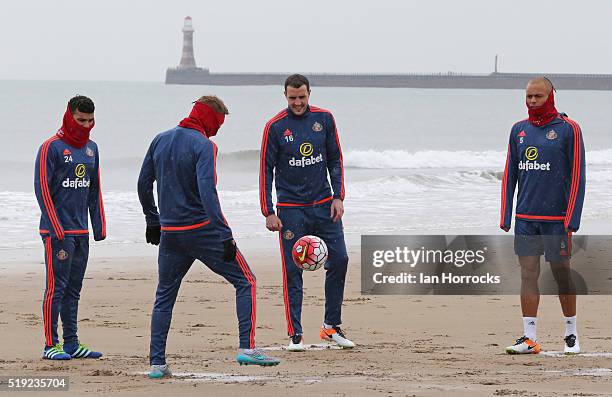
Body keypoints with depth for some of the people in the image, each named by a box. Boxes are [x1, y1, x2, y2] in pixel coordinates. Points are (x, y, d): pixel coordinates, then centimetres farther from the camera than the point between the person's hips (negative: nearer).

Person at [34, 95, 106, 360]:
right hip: (57, 232, -7)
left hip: (81, 231, 7)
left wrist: (99, 225, 12)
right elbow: (42, 187, -11)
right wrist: (56, 228, -15)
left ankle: (71, 343, 13)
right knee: (56, 287, -8)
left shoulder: (91, 148, 14)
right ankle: (51, 345, -6)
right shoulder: (51, 148, -7)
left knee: (73, 289, 10)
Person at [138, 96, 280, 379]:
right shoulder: (203, 145, -11)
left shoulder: (160, 141, 8)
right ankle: (247, 348, -10)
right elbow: (207, 192, -22)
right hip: (202, 230, -6)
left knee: (164, 297, 15)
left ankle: (157, 363, 10)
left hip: (169, 233, 6)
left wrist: (153, 222, 26)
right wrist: (225, 235, -23)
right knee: (245, 282, 2)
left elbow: (143, 184, 14)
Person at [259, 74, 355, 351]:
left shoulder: (324, 119, 4)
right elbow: (266, 170, -2)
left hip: (324, 205, 3)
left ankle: (332, 326, 10)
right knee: (292, 271, -4)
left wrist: (338, 197, 0)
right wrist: (268, 213, -8)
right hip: (291, 209, -3)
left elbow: (335, 160, 10)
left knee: (339, 260, -2)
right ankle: (295, 335, 0)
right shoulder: (275, 127, -5)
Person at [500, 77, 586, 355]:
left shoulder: (568, 129, -3)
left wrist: (571, 219, -11)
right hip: (525, 217, 4)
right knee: (528, 273, -1)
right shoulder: (519, 130, 11)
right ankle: (529, 338, 0)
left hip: (556, 217, -4)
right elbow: (510, 175, 14)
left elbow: (577, 175, -5)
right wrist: (505, 217, 8)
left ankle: (571, 334, 18)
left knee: (562, 274, 4)